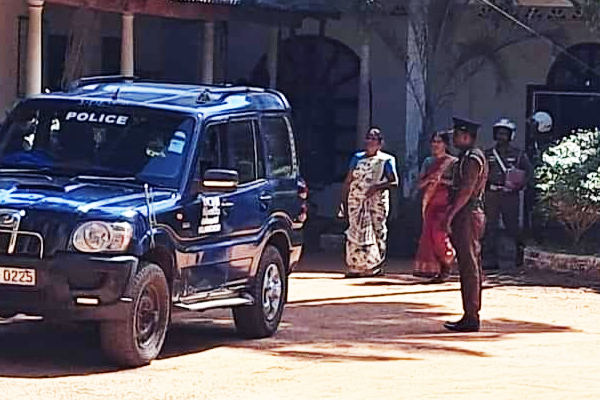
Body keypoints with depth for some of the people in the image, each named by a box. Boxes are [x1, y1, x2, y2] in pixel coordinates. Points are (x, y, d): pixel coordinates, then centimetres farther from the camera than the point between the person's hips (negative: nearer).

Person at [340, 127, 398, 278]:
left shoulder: (386, 160, 4)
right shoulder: (357, 158, 13)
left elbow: (394, 182, -2)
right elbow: (348, 182, 13)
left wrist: (377, 187, -17)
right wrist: (344, 202, 7)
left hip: (377, 202, -3)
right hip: (356, 201, 3)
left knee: (378, 231, -3)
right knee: (355, 233, -3)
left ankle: (376, 267, 1)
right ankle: (355, 267, -1)